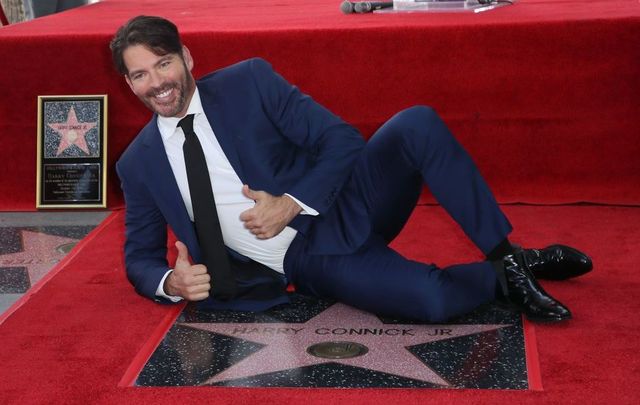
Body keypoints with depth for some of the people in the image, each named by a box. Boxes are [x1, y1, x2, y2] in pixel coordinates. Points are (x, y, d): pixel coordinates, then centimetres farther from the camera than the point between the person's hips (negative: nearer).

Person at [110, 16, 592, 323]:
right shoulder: (139, 164, 3)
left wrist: (291, 204, -18)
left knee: (418, 123, -29)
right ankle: (500, 279, 1)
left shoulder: (249, 81, -2)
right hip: (309, 263, -1)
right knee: (430, 299, -32)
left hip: (344, 209, 1)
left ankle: (507, 254, -15)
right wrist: (171, 283, -13)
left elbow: (342, 140, -5)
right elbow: (140, 258, 11)